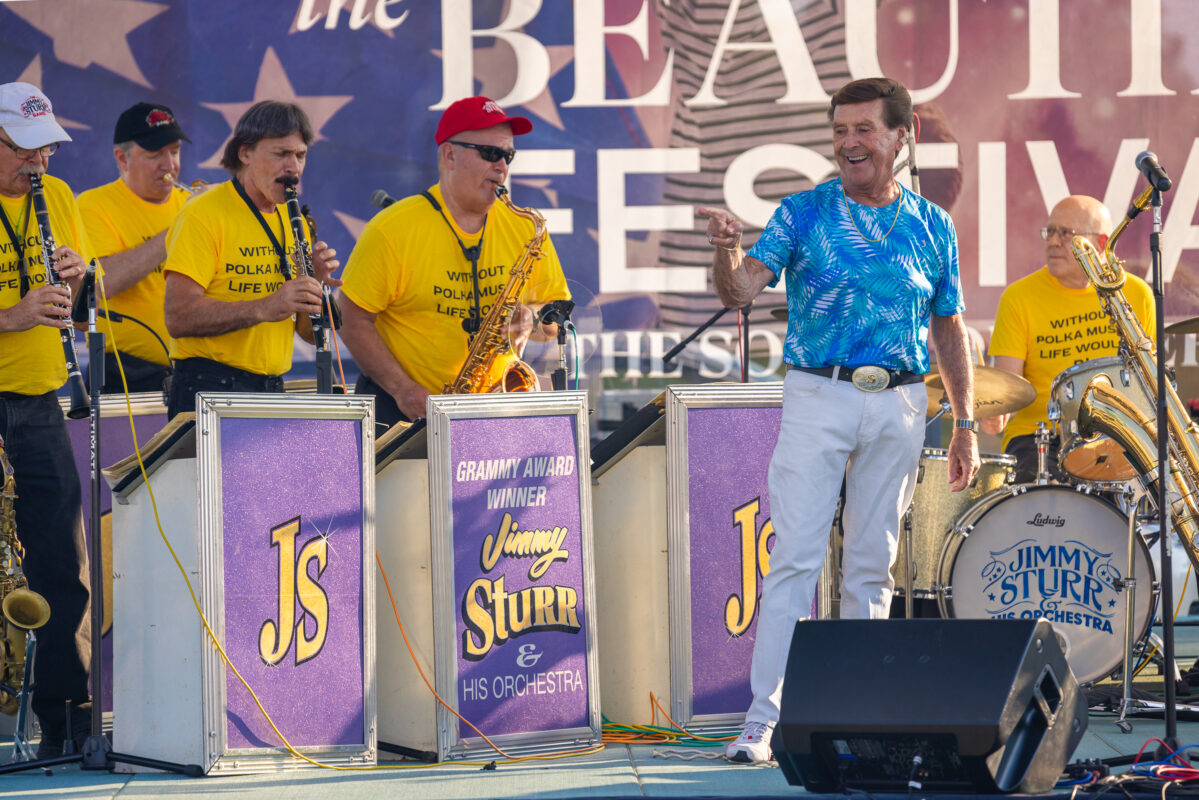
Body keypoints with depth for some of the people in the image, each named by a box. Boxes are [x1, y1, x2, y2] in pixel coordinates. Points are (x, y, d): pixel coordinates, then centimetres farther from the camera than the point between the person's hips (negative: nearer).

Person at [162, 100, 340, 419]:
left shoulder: (292, 221, 14)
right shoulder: (203, 216, -8)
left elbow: (310, 333, 15)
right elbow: (179, 318, -19)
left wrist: (315, 284, -5)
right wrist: (264, 309, -26)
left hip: (273, 391, 7)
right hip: (209, 391, -7)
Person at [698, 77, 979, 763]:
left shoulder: (933, 226, 8)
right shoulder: (804, 213, 2)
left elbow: (951, 329, 13)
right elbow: (743, 290, -10)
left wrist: (966, 424, 9)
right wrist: (728, 250, -32)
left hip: (901, 406, 2)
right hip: (817, 398, -2)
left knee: (873, 566, 7)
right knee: (795, 559, -8)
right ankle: (764, 716, -9)